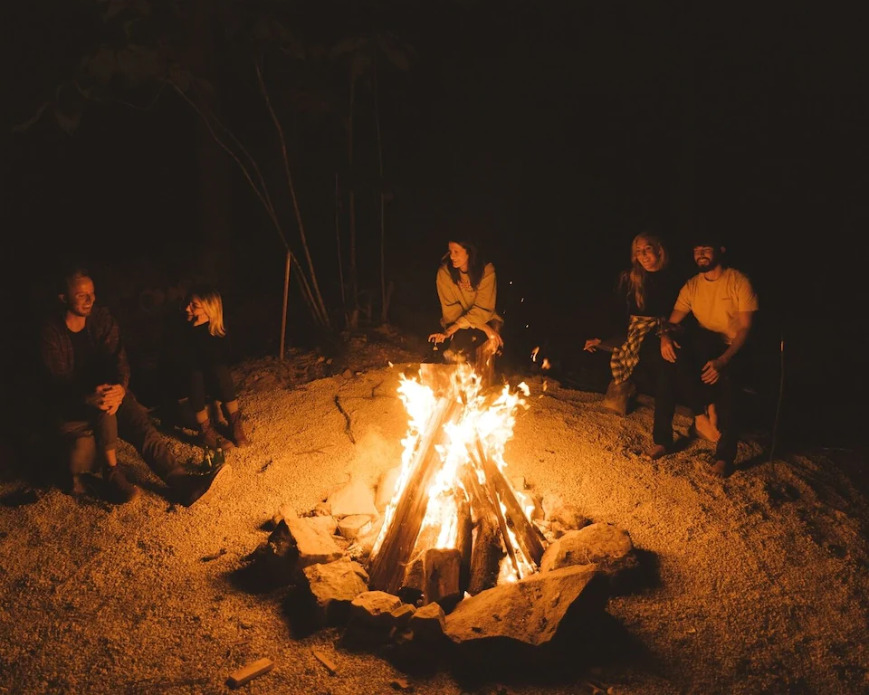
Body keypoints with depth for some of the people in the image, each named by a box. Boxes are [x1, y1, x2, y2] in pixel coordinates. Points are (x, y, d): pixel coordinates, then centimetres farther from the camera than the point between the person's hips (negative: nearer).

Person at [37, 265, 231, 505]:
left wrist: (120, 387, -36)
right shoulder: (51, 331, -14)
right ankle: (112, 475, -23)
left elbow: (118, 358, -12)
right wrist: (89, 398, -42)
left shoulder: (102, 318, -3)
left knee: (140, 421, -24)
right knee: (105, 407, -36)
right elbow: (57, 380, -20)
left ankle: (180, 480, -38)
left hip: (103, 390, 3)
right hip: (68, 402, -3)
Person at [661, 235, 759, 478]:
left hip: (733, 349, -3)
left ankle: (725, 457, -17)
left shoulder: (739, 281, -10)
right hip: (705, 348, 3)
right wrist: (666, 336, -25)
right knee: (700, 339, -33)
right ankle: (709, 408, -21)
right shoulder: (691, 286, 3)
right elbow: (673, 322, 1)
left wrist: (723, 360, -29)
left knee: (726, 378, -32)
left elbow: (746, 327, -15)